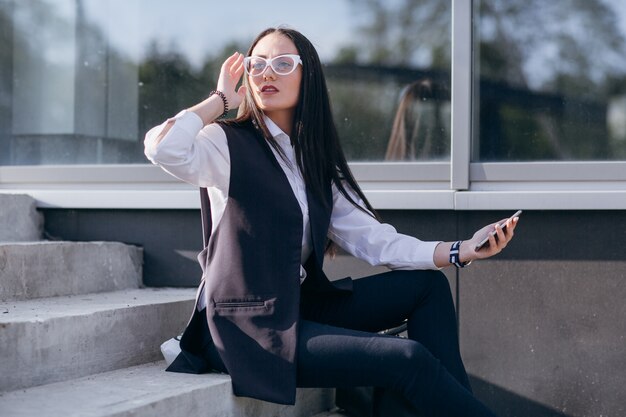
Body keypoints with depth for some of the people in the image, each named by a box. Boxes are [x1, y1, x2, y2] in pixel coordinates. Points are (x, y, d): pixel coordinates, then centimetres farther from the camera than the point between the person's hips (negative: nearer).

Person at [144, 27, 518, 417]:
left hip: (297, 307, 8)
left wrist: (461, 251, -7)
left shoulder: (318, 163, 11)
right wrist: (221, 99, -13)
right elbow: (163, 147, -31)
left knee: (428, 285, 2)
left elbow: (372, 238, 4)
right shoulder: (230, 144, -8)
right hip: (246, 327, -8)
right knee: (409, 359, -16)